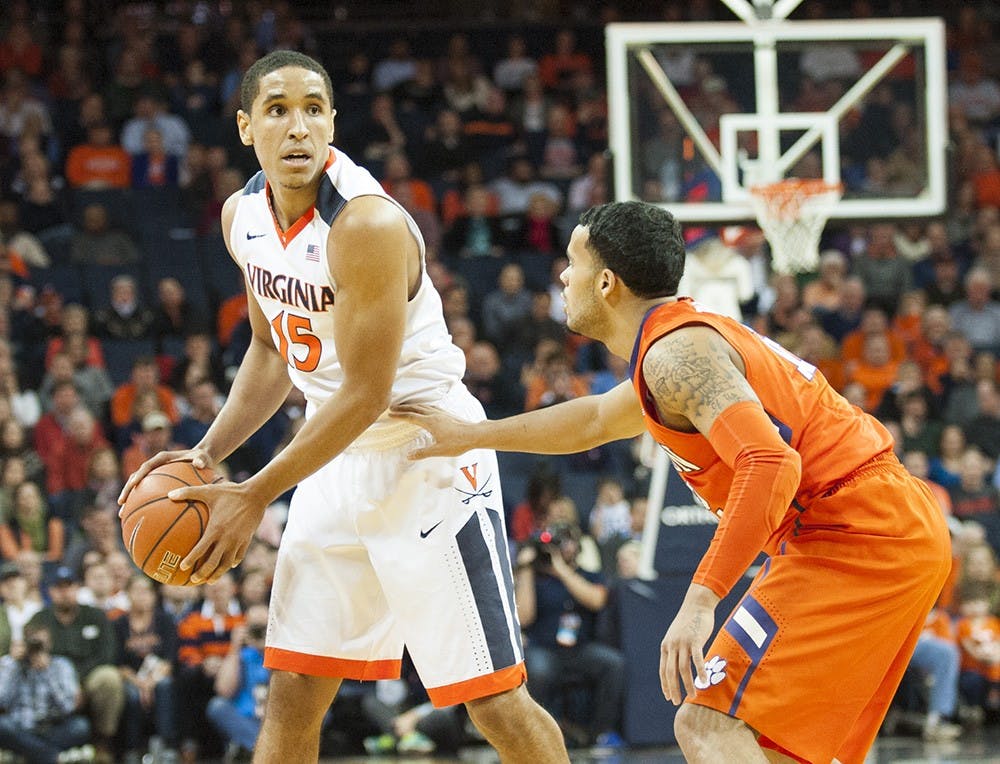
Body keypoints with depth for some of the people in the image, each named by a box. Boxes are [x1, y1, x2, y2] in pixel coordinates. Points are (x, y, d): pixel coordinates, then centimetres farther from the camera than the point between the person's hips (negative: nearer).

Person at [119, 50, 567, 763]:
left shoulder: (368, 224, -25)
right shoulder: (244, 216, 1)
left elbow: (366, 394, -23)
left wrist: (256, 496, -19)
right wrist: (208, 452, 4)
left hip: (427, 454, -7)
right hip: (340, 456, 7)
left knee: (495, 702, -6)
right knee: (291, 693, 5)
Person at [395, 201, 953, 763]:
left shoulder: (677, 351, -11)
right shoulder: (697, 334, 21)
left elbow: (771, 464, -26)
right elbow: (597, 421, 40)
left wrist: (701, 598, -29)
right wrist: (473, 436, 42)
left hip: (855, 537, -10)